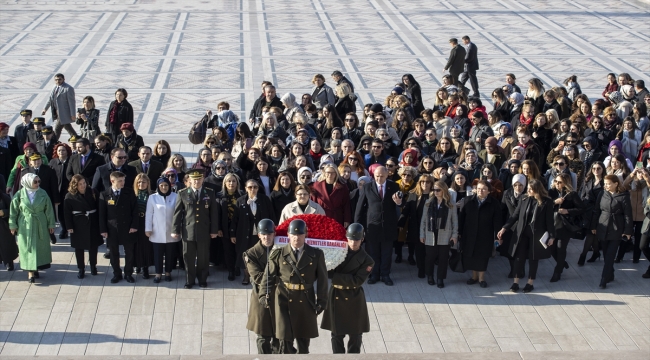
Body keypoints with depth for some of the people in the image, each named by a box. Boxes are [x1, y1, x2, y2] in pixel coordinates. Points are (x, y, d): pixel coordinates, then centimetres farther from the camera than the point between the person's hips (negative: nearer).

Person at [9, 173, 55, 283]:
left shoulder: (43, 194, -3)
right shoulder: (19, 195, -7)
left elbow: (49, 210, 3)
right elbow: (13, 211, -1)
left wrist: (51, 224, 4)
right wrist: (13, 226, 0)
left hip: (40, 225, 2)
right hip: (25, 226, -2)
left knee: (40, 247, 8)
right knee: (28, 248, -2)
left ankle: (36, 268, 24)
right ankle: (30, 272, 0)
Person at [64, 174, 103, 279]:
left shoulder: (92, 192, -1)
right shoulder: (69, 196, -7)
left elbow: (99, 207, 1)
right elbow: (67, 213, -5)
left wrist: (100, 222, -3)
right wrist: (69, 227, -10)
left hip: (93, 223, 2)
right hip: (78, 225, -2)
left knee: (93, 246, 11)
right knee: (79, 247, 6)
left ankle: (93, 266, 29)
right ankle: (81, 269, 16)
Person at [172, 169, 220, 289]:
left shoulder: (210, 193, 4)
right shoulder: (183, 194, 2)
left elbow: (214, 213, 6)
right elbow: (177, 213, 3)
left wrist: (214, 230, 4)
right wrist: (175, 230, 0)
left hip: (204, 232, 1)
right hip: (188, 231, 0)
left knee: (203, 257, 7)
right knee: (188, 257, 4)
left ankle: (202, 279, 21)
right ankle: (189, 280, 16)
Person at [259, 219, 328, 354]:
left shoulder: (316, 255, -1)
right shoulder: (279, 254, -2)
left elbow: (322, 279, 2)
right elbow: (268, 276, -3)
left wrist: (322, 301, -1)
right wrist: (264, 295, -16)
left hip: (306, 301, 1)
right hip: (284, 299, -1)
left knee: (304, 339, 13)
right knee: (285, 338, -8)